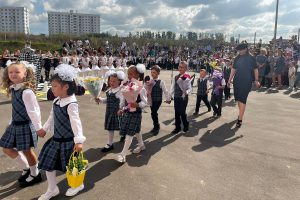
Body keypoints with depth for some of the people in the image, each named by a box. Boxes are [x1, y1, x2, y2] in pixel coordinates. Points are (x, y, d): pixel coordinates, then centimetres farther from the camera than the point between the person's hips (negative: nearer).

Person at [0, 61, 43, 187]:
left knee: (27, 150, 5)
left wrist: (38, 127, -21)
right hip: (15, 124, 9)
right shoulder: (13, 89, 4)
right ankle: (26, 169, 35)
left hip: (25, 125, -9)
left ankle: (35, 174, 28)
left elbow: (33, 111, -24)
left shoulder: (27, 91, -24)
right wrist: (12, 124, 19)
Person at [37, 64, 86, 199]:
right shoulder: (56, 101, 1)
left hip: (68, 141, -8)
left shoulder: (71, 104, -25)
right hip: (56, 139, 8)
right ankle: (52, 189, 35)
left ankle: (78, 184, 38)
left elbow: (76, 122, -30)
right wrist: (45, 129, 25)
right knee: (48, 163, 15)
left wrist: (79, 141, -35)